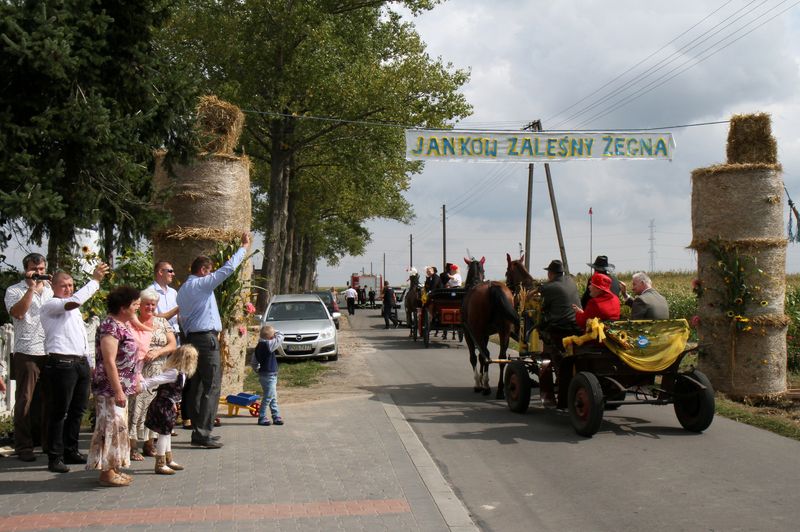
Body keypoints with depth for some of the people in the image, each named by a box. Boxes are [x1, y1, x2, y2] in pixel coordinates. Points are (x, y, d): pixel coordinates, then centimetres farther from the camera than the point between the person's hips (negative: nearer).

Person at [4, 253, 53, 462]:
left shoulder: (51, 290, 15)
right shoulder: (14, 291, 2)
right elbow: (17, 312, -16)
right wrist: (31, 287, -16)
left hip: (50, 352, 4)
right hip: (27, 353, -4)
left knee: (47, 399, 10)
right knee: (25, 400, 0)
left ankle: (47, 441, 20)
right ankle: (24, 447, 5)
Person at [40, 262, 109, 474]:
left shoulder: (72, 309, 23)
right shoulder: (50, 306, -6)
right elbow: (75, 301, -25)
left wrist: (90, 361, 21)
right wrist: (95, 280, -19)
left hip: (81, 363, 9)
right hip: (61, 364, -9)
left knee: (77, 410, 13)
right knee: (59, 413, -4)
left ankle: (71, 451, 24)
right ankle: (55, 458, 2)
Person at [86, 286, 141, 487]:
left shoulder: (124, 324, 12)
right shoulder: (110, 327, -18)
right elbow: (109, 361, -22)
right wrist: (118, 391, -23)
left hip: (121, 387, 10)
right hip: (110, 388, -10)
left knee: (118, 426, 15)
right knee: (111, 426, -5)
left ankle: (113, 469, 23)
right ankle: (106, 472, 2)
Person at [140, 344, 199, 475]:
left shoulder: (180, 373, 4)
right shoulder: (175, 374, -25)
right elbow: (155, 380, -25)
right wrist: (143, 386, -19)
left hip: (167, 407, 10)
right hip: (163, 407, -10)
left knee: (167, 433, 18)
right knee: (164, 434, -3)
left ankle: (169, 461, 31)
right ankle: (160, 465, 5)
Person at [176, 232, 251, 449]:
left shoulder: (183, 290, 17)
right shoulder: (202, 284, -9)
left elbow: (183, 319, 19)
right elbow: (228, 268, -13)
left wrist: (189, 337, 21)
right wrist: (244, 247, -5)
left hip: (192, 339, 10)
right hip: (206, 339, -10)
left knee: (196, 387, 11)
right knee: (211, 387, -8)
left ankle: (198, 431, 16)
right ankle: (202, 435, -10)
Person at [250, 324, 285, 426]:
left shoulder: (258, 346, 9)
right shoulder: (268, 345, -18)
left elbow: (253, 362, 16)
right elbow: (280, 336, -13)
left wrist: (257, 370, 26)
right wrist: (274, 332, 3)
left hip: (263, 374, 9)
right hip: (269, 375, -9)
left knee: (273, 398, 14)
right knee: (268, 397, -4)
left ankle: (276, 417, 20)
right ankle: (261, 418, 0)